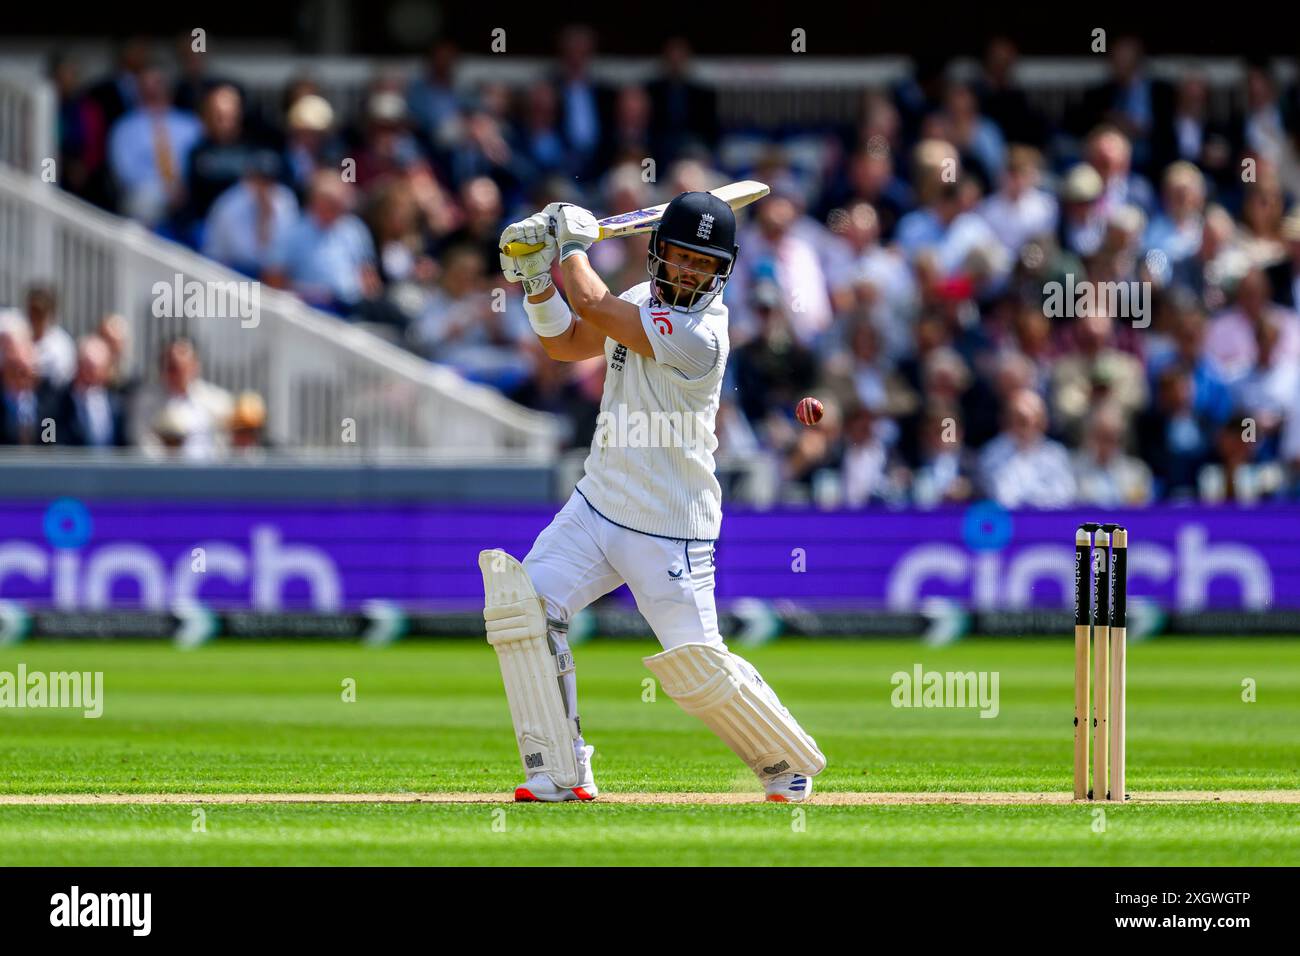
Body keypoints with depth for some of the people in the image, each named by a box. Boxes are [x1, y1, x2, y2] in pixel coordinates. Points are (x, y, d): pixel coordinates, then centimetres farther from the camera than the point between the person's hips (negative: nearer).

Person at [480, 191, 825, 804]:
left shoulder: (700, 333, -22)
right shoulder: (643, 301, 6)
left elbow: (592, 306, -23)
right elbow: (565, 343, 14)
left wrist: (572, 245, -6)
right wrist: (538, 279, -1)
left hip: (668, 532, -8)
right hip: (597, 506, 8)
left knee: (697, 667, -10)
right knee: (524, 604, -10)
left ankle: (789, 764, 18)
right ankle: (560, 774, -4)